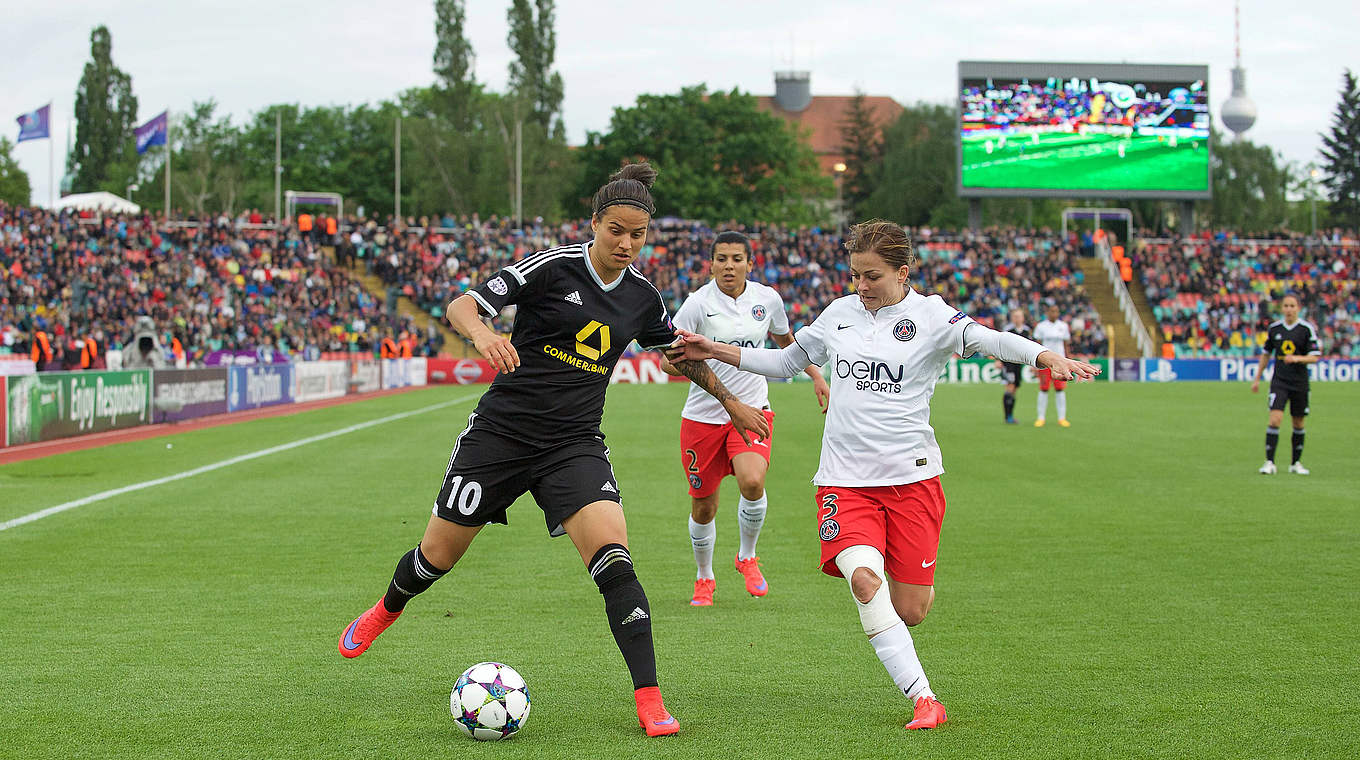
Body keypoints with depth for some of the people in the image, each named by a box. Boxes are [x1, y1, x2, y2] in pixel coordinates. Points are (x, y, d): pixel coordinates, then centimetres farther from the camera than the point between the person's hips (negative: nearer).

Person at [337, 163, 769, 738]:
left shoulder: (643, 298, 4)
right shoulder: (554, 267, -11)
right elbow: (461, 307, -15)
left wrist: (731, 402, 30)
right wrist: (481, 332, -38)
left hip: (575, 447, 2)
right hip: (501, 431, -2)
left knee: (613, 559, -19)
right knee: (438, 554, 9)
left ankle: (649, 699, -17)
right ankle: (388, 610, 44)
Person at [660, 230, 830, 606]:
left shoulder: (767, 299, 1)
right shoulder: (698, 303, -9)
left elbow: (786, 339, 22)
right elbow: (668, 360, -10)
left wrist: (816, 375, 16)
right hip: (703, 416, -1)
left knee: (753, 483, -25)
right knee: (703, 506, 5)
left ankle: (747, 557, 3)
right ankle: (704, 578, 32)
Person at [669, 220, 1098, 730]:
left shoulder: (930, 315, -3)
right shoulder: (839, 313, 9)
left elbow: (991, 341, -19)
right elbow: (786, 361, 23)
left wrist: (1049, 358, -37)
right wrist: (714, 352, 15)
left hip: (910, 475, -2)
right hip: (844, 478, 2)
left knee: (909, 611, -2)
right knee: (863, 578, -24)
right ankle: (923, 700, -21)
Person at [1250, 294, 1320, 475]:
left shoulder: (1307, 329, -4)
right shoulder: (1274, 328, 4)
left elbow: (1315, 357, -6)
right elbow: (1266, 354, 16)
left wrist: (1296, 358, -24)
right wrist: (1257, 379, 15)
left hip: (1300, 383, 0)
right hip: (1279, 382, 0)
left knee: (1298, 424, 8)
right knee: (1275, 419, -15)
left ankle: (1295, 462, 23)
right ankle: (1269, 463, -14)